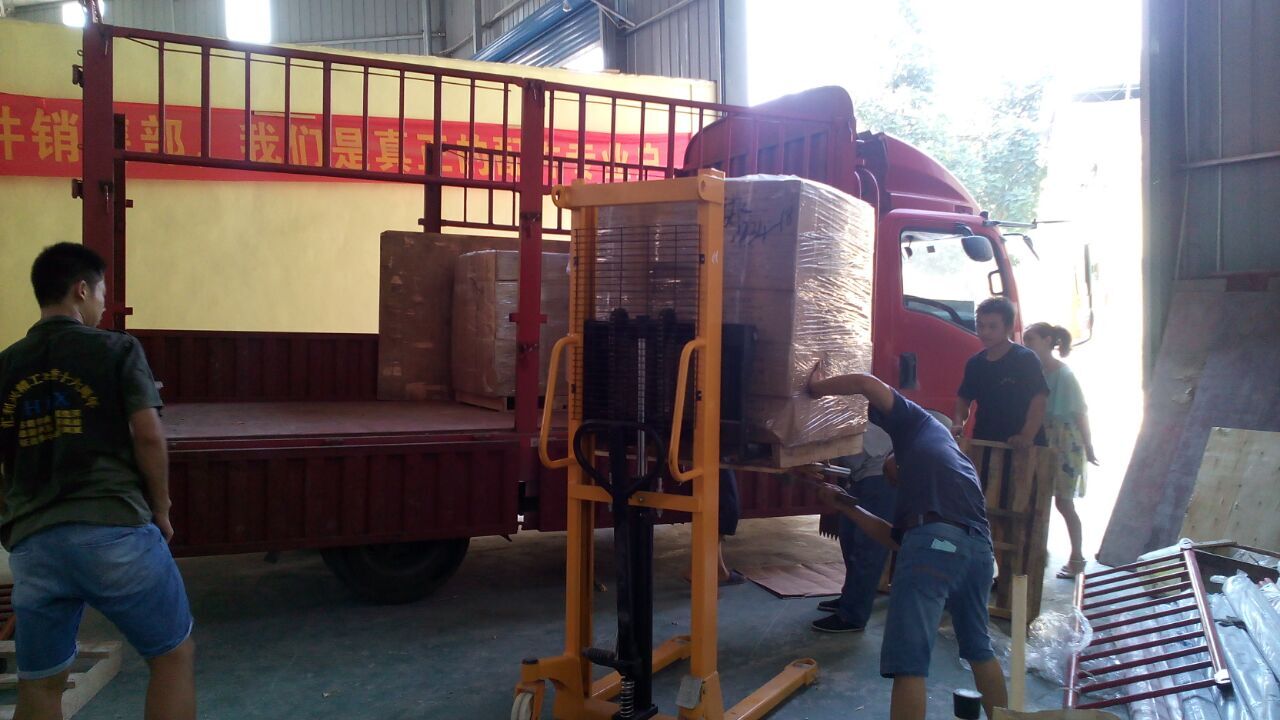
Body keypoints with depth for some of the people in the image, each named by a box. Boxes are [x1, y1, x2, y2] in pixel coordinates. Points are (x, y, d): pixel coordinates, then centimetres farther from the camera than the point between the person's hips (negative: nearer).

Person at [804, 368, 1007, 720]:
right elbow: (897, 538, 32)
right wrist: (845, 505, 39)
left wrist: (816, 388, 26)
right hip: (979, 547, 9)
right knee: (979, 648, 29)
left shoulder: (919, 424, 24)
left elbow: (867, 383, 12)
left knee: (908, 661, -6)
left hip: (936, 541, -8)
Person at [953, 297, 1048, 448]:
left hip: (1020, 447, -6)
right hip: (984, 443, 6)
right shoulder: (974, 363, 9)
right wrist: (958, 423, -2)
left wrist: (1027, 436, -27)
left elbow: (1039, 399, -16)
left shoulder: (1025, 359, -9)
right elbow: (963, 398, 18)